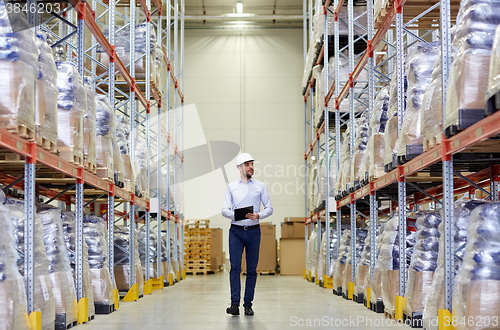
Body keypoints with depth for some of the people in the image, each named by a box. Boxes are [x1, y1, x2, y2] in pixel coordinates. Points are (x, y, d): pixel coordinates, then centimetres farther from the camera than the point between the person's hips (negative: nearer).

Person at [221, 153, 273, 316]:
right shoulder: (231, 187, 10)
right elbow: (225, 209, 6)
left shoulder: (260, 186, 10)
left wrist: (258, 215, -12)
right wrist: (234, 215, -15)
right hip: (236, 230, -1)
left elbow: (269, 208, 8)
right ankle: (234, 304, -14)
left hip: (254, 231, 1)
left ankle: (248, 304, 5)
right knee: (235, 266, -11)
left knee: (252, 269, 1)